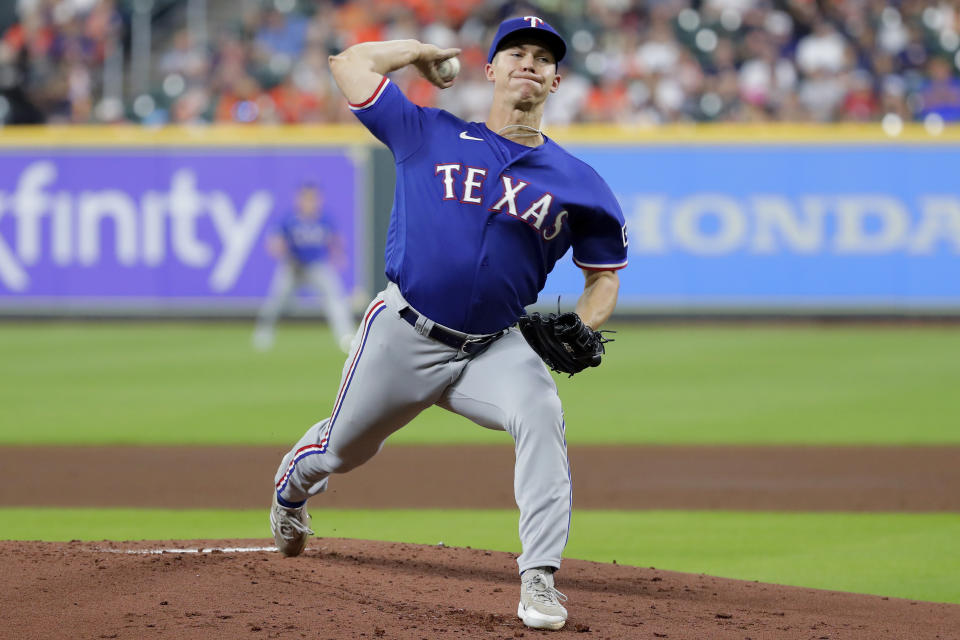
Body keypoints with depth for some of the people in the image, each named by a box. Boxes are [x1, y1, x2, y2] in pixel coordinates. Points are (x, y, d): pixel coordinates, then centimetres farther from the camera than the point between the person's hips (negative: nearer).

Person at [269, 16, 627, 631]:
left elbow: (605, 274, 9)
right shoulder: (431, 135, 0)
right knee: (346, 448, 17)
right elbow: (351, 63, 3)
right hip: (404, 336, 0)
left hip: (495, 348, 0)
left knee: (541, 414, -31)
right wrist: (422, 50, 13)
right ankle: (294, 483, 56)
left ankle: (540, 580, -33)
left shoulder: (577, 182, 1)